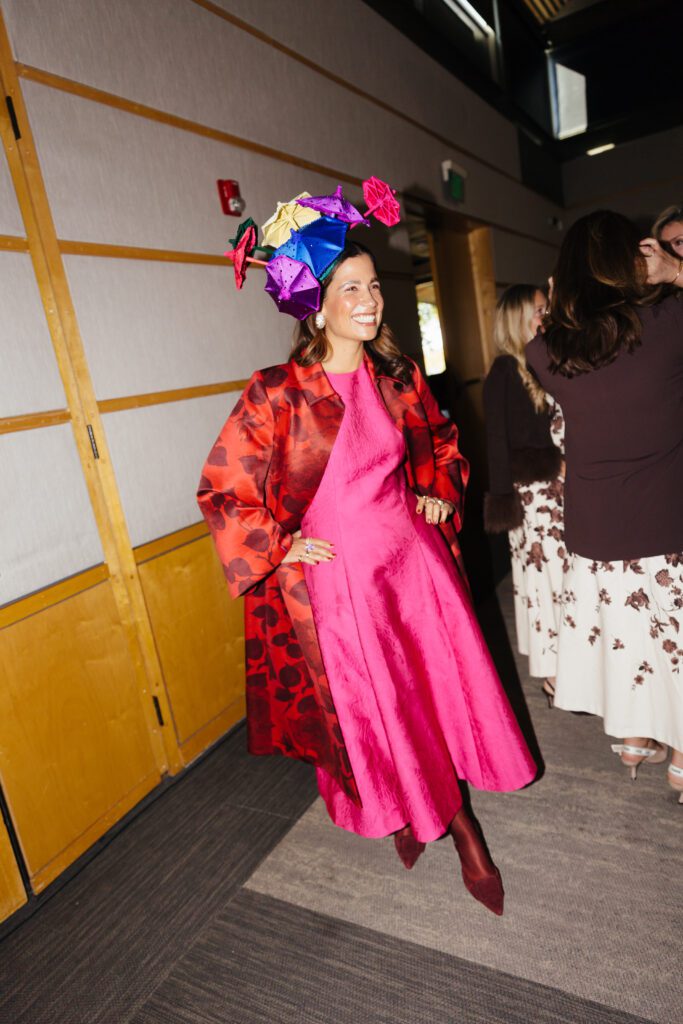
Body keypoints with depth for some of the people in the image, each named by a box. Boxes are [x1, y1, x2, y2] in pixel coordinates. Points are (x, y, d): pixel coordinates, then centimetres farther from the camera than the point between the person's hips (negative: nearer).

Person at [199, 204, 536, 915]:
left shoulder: (398, 377, 1)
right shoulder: (276, 393, -15)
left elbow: (441, 440, 21)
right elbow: (221, 489, -10)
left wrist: (439, 492, 8)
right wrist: (282, 545, -11)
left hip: (412, 556, 4)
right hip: (337, 573, -4)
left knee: (442, 688, 13)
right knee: (371, 708, 12)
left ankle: (452, 816, 40)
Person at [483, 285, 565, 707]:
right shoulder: (505, 371, -5)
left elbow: (566, 426, 11)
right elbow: (497, 438, -8)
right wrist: (505, 498, -11)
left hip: (562, 483, 6)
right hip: (531, 489, -6)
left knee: (570, 573, 7)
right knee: (545, 574, 0)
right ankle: (552, 670, 13)